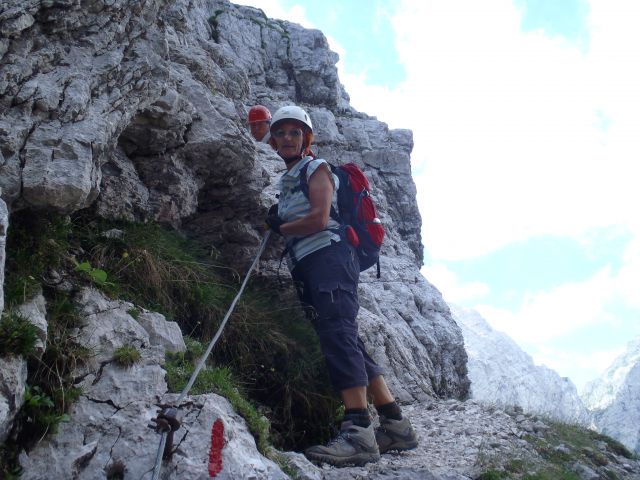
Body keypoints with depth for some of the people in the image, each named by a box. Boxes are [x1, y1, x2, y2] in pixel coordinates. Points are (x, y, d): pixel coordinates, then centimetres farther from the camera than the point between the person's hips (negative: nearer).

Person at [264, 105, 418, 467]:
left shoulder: (316, 168, 6)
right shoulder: (287, 181, 30)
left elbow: (318, 219, -9)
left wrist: (280, 228, 4)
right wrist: (276, 222, 8)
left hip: (329, 255, -9)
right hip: (308, 267, 9)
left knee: (338, 333, -23)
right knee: (345, 339, 3)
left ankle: (359, 432, -32)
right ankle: (395, 424, 4)